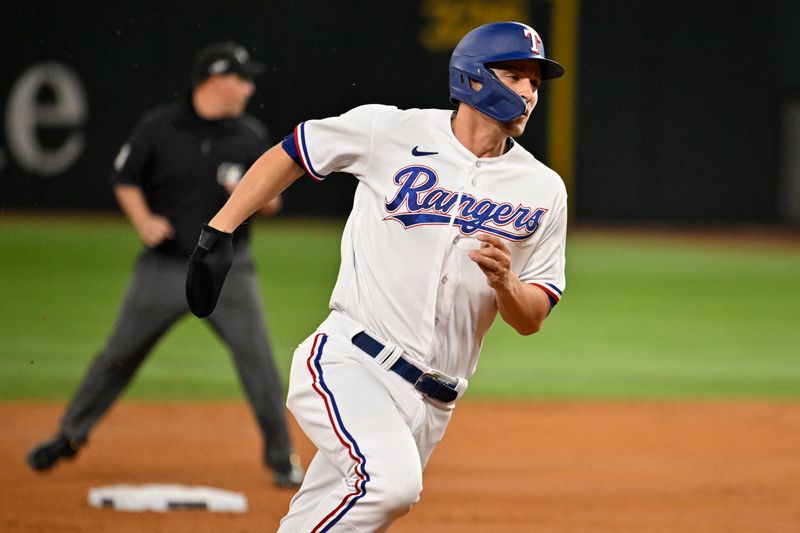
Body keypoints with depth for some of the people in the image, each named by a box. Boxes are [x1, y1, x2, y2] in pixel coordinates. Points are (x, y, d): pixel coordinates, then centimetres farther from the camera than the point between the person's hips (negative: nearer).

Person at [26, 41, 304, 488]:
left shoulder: (252, 136, 1)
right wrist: (143, 220, -11)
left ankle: (283, 458, 3)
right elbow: (125, 179, 5)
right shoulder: (160, 126, -4)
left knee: (259, 359, -8)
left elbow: (273, 203, 7)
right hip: (166, 264, 0)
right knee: (119, 355, 7)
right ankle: (71, 435, 25)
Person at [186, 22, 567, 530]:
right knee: (389, 481, -29)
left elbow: (532, 318, 9)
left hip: (430, 405, 4)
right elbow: (287, 155, 12)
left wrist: (504, 282, -14)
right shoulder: (389, 130, -1)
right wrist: (218, 234, 4)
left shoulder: (544, 191, 8)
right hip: (350, 363, -4)